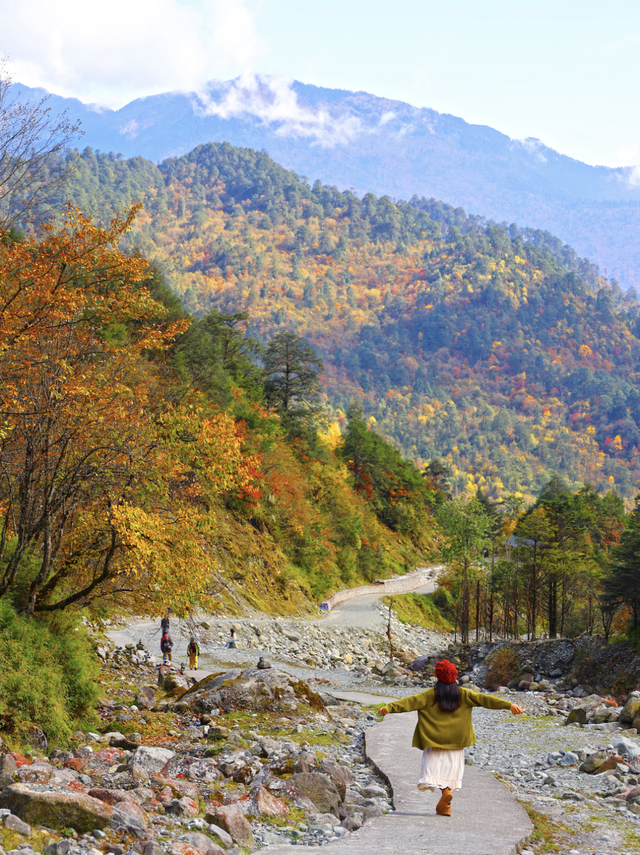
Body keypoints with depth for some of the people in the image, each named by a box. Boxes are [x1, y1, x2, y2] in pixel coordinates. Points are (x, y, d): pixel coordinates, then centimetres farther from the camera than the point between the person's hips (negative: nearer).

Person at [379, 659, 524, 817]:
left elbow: (411, 701, -11)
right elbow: (483, 699, -2)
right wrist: (509, 705, -4)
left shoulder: (430, 695, -3)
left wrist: (389, 707, -13)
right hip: (456, 739, 2)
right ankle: (444, 806, 2)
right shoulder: (463, 694, 2)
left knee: (436, 767, -2)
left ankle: (445, 792, -30)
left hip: (435, 738, -2)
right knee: (450, 768, 7)